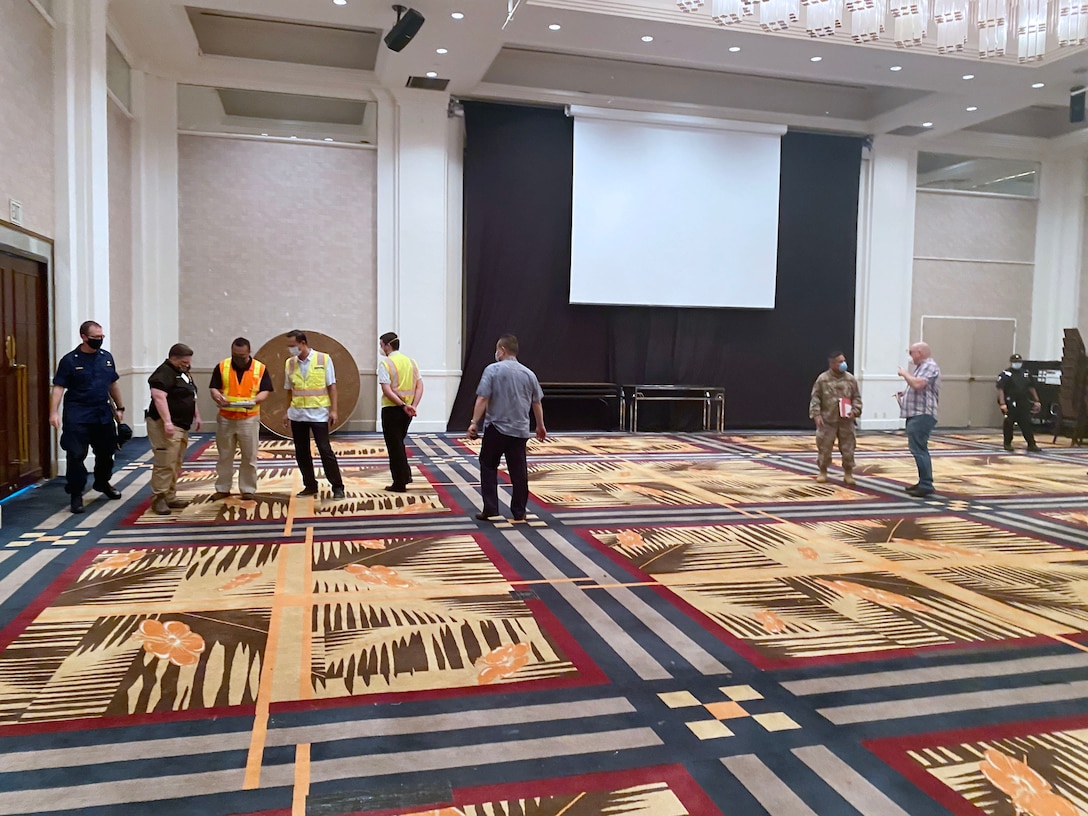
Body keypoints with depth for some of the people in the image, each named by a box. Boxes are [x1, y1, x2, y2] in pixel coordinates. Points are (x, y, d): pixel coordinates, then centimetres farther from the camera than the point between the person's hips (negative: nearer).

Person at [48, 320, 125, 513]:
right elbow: (59, 387, -10)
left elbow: (113, 385, 16)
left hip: (103, 414, 5)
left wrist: (119, 408, 17)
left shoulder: (107, 357, 7)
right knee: (76, 455, -4)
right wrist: (54, 412, -20)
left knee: (106, 451, 15)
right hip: (78, 415, -5)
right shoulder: (70, 360, -7)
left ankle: (102, 483, 38)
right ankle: (76, 494, 5)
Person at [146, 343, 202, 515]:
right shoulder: (164, 373, -14)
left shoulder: (183, 373, 17)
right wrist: (167, 422, -31)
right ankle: (158, 499, -6)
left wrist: (196, 416, 24)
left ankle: (170, 497, 18)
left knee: (176, 465, 12)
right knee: (165, 464, -11)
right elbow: (159, 397, -25)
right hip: (166, 426, -10)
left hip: (182, 426, 10)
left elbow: (191, 396, 28)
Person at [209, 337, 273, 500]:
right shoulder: (222, 366, -1)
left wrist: (255, 400, -23)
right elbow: (214, 388, -1)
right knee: (224, 456, 10)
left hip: (249, 419, -1)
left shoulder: (260, 368, -3)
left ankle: (248, 489, 15)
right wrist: (219, 398, -23)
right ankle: (222, 488, 21)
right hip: (225, 418, 1)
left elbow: (265, 391, -3)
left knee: (249, 456, 4)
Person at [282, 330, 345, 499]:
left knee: (325, 450, -4)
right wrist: (287, 413, 13)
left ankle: (337, 487, 4)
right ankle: (310, 486, 20)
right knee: (301, 452, 8)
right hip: (297, 414, 4)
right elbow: (289, 390, 12)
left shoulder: (324, 359, -5)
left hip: (318, 413, -4)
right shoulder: (289, 363, 5)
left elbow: (331, 386, -4)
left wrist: (333, 410, -9)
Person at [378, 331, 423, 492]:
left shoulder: (385, 363, -11)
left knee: (394, 445, 3)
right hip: (407, 410, 6)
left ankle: (400, 483, 8)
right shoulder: (411, 361, 9)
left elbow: (386, 390, -20)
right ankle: (405, 473, 19)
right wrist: (413, 406, -4)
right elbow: (419, 385, 3)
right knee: (399, 442, 23)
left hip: (392, 409, -6)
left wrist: (403, 405, -22)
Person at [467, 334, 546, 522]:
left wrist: (474, 422, -9)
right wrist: (540, 426, 25)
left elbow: (482, 399, -13)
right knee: (519, 471, 7)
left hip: (496, 428, -3)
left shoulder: (493, 370, -6)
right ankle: (519, 512, 12)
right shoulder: (528, 374, 7)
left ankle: (490, 507, 4)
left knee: (488, 466, 10)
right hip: (520, 430, 4)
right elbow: (537, 403, 13)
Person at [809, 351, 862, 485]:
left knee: (848, 448, 4)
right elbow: (815, 398, -2)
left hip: (846, 421, 2)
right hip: (828, 420, -2)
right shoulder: (822, 379, -4)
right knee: (824, 447, 5)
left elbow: (856, 397, 9)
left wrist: (855, 411, -6)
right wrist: (816, 414, -11)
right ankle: (823, 472, 21)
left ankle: (848, 474, 16)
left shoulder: (850, 379, 3)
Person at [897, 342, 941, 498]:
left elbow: (918, 384, -27)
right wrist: (906, 393, 13)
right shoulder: (922, 367, 21)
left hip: (922, 415, -11)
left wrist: (904, 374, -11)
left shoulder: (930, 366, -11)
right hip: (916, 415, 11)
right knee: (919, 449, 14)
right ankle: (923, 483, 20)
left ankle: (926, 485, -14)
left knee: (919, 449, -14)